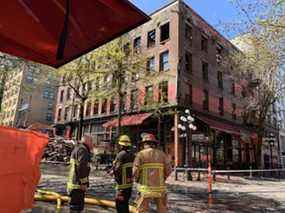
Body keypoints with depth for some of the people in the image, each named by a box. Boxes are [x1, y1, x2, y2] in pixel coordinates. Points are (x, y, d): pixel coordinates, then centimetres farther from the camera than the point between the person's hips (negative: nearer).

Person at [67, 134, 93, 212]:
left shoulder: (77, 148, 17)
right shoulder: (82, 150, -16)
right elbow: (81, 167, -24)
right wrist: (84, 183, -21)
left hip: (73, 183, 10)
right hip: (78, 184, -10)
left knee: (74, 205, 21)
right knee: (76, 206, -3)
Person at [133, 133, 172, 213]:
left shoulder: (141, 154, -4)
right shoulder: (162, 154, 4)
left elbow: (135, 172, -9)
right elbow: (168, 170, -1)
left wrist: (137, 180, 11)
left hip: (146, 189, -3)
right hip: (159, 189, 3)